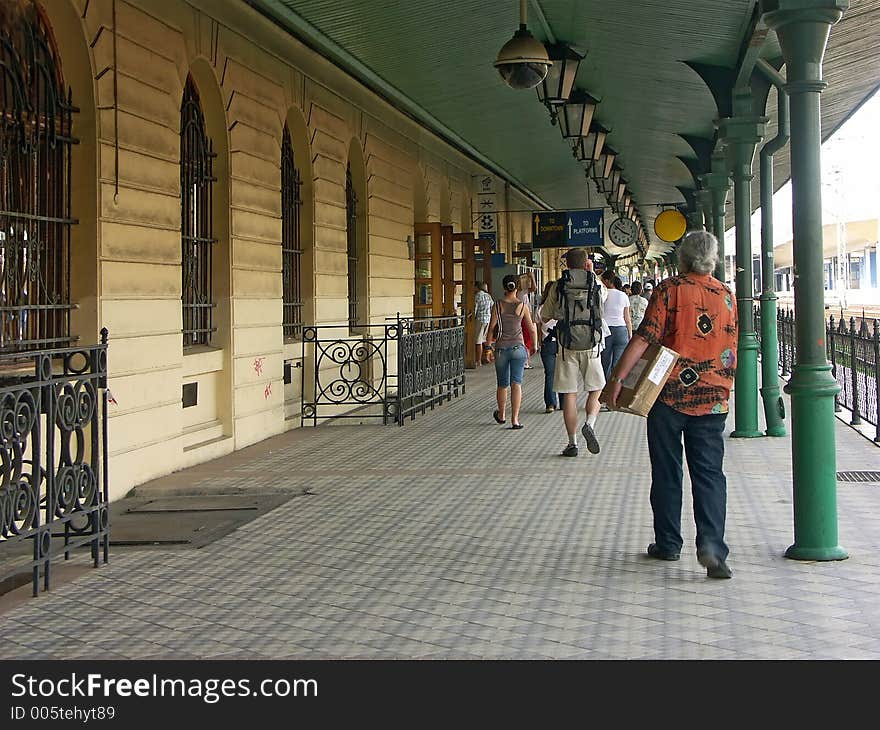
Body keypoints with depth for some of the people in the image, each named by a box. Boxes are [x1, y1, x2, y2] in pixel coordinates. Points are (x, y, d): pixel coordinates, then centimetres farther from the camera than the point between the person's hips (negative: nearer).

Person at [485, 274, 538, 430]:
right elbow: (532, 330, 3)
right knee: (516, 383, -3)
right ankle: (515, 419, -11)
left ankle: (501, 415, 34)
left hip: (501, 348, 1)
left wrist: (489, 344, 11)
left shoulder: (498, 305, -3)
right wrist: (534, 346, 19)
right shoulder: (522, 306, -2)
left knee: (502, 385, 16)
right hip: (518, 348, -1)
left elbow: (491, 327, -5)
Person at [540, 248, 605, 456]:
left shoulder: (558, 286, 1)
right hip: (591, 345, 0)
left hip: (567, 346, 0)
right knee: (596, 390, 13)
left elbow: (545, 313, 12)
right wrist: (591, 274, 27)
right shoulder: (596, 285, 0)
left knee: (569, 394, 3)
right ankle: (589, 424, -12)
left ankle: (572, 443, 3)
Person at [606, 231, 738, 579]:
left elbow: (645, 337, -15)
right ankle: (711, 544, -12)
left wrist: (617, 378, -14)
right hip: (712, 400, 3)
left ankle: (668, 544, 18)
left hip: (670, 394, -2)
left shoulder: (669, 290, -6)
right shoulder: (727, 296, 6)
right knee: (710, 474, 4)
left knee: (666, 473, 10)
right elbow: (732, 352, 11)